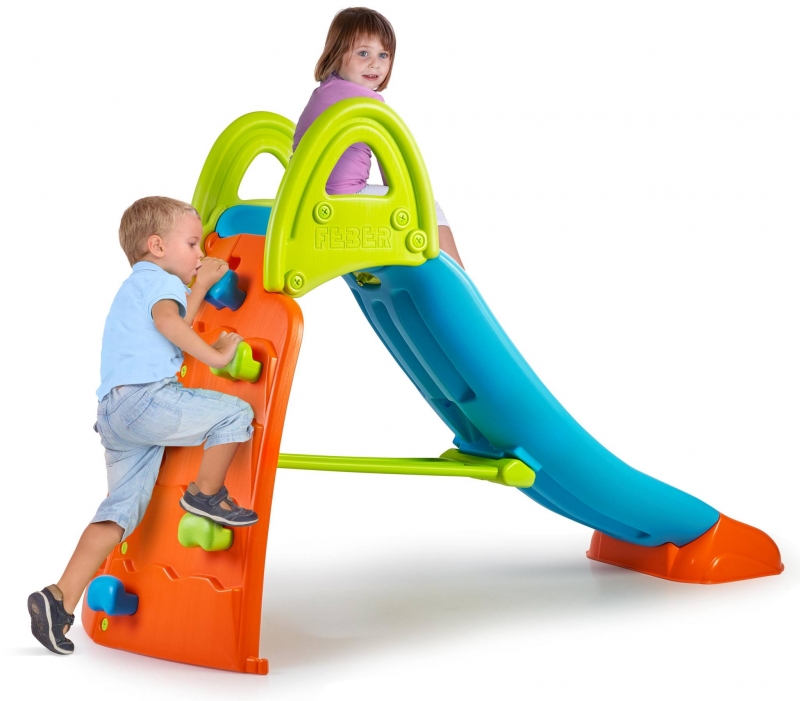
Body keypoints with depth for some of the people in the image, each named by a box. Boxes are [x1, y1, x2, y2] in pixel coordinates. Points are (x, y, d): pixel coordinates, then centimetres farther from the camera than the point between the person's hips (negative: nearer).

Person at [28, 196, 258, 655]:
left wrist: (202, 283, 48)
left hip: (115, 412, 10)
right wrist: (215, 355, -17)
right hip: (146, 397, -10)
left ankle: (61, 598, 1)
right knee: (235, 411, -1)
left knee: (122, 510, 8)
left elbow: (177, 325, 47)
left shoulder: (137, 285, 33)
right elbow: (167, 320, -22)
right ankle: (206, 494, 13)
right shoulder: (160, 280, 0)